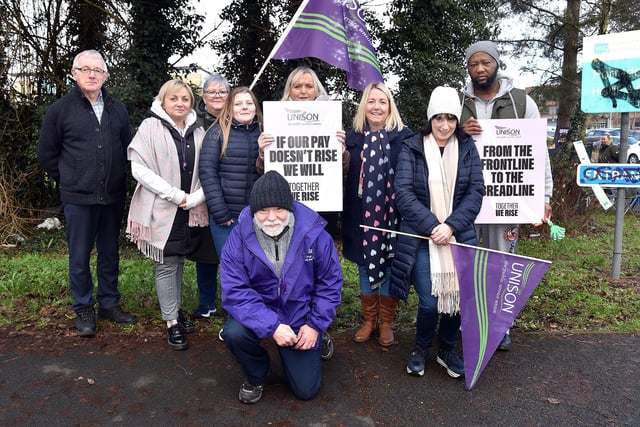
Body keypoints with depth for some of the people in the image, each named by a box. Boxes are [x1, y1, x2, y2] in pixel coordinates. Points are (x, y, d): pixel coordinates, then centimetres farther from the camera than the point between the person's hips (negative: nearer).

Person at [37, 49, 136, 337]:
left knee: (110, 253, 13)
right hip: (78, 198, -3)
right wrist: (69, 181, 4)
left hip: (113, 197, 3)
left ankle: (109, 303, 28)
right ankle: (83, 309, 22)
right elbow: (47, 155, 5)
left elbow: (128, 148, 15)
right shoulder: (60, 110, -2)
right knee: (79, 256, 6)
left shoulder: (118, 109, 6)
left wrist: (118, 179, 9)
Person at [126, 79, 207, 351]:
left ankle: (174, 309, 31)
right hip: (160, 210, -4)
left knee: (179, 262, 15)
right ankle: (172, 323, 11)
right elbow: (139, 168, -12)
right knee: (166, 266, 2)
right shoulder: (150, 127, -4)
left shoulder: (198, 132, 7)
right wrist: (175, 195, -15)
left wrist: (193, 199, -11)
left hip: (190, 212, 4)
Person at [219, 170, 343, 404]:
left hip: (300, 317, 0)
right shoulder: (240, 237, -18)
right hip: (259, 314, 0)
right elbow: (234, 291, -22)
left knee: (306, 390, 4)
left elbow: (330, 283, -6)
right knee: (234, 332, -33)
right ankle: (255, 376, 3)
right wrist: (271, 325, -31)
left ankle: (314, 347, 38)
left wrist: (315, 325, -11)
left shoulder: (314, 234, -17)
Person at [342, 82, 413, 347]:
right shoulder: (353, 138, 7)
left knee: (389, 265, 7)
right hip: (361, 216, 3)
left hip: (391, 215, -3)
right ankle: (369, 320, 29)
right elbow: (342, 176, 13)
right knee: (365, 266, 12)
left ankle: (386, 324, 24)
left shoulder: (403, 137, -2)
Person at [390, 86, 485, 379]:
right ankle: (420, 348, 24)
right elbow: (403, 192, -9)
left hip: (460, 235, 2)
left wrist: (451, 226, -13)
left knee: (459, 295, 0)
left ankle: (447, 349, 29)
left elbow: (476, 191, 0)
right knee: (429, 301, -7)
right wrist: (432, 226, -17)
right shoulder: (412, 148, 0)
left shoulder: (467, 148, 7)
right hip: (422, 236, -2)